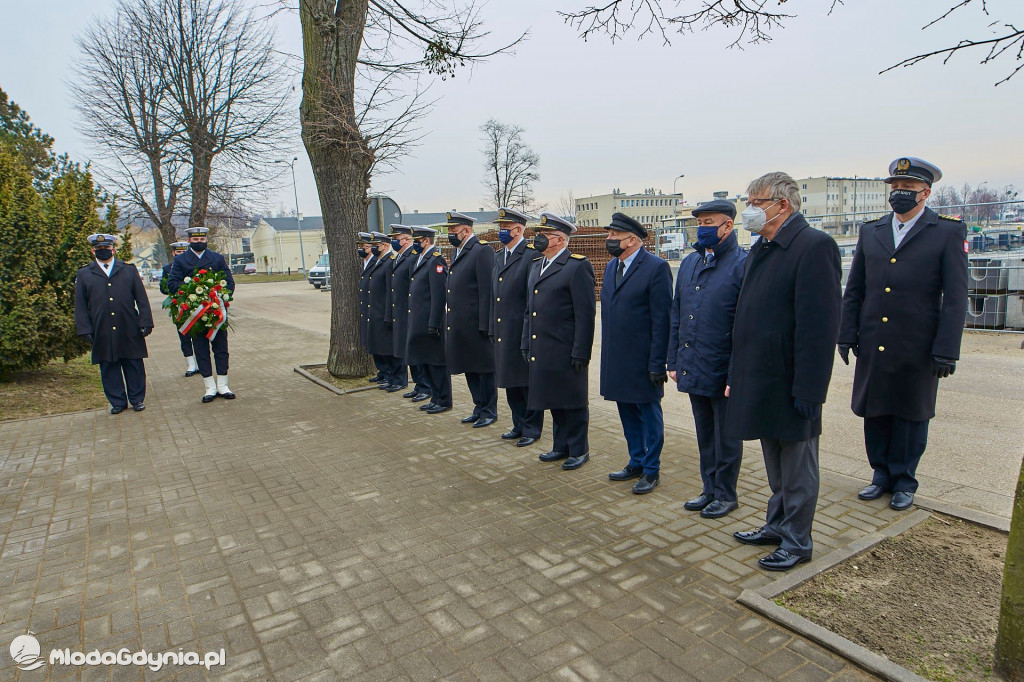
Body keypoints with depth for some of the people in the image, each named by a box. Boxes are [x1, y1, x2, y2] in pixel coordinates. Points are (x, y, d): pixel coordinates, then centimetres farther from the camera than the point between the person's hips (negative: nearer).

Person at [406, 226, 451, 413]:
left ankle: (444, 401, 11)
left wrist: (433, 325, -22)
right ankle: (435, 398, 26)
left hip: (431, 322, -10)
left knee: (436, 363, 0)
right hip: (419, 323, 10)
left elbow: (439, 295, -20)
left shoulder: (436, 260, -14)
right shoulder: (420, 259, 16)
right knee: (426, 363, 15)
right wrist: (414, 321, 18)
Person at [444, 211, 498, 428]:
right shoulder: (456, 252, 16)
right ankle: (480, 408, 28)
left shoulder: (482, 250, -12)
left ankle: (489, 411, 16)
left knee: (483, 368, 3)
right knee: (469, 369, 16)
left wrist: (484, 325, -19)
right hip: (459, 325, 9)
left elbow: (487, 290, -17)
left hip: (476, 324, -9)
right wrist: (450, 321, 16)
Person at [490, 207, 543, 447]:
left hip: (524, 333, -8)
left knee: (528, 383, 3)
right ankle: (519, 425, 30)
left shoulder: (531, 255, -11)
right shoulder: (498, 256, 14)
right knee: (510, 382, 16)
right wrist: (493, 328, 16)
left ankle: (532, 429, 17)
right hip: (503, 333, 8)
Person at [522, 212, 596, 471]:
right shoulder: (537, 265, 14)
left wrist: (580, 353, -16)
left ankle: (579, 450, 21)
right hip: (542, 352, 8)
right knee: (554, 401, 17)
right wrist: (526, 343, 16)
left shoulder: (578, 266, -11)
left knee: (573, 403, 6)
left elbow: (585, 314, -14)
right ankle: (562, 447, 31)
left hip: (566, 353, -8)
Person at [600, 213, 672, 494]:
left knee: (649, 413, 7)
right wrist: (607, 354, 13)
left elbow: (661, 319, -15)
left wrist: (657, 363, -17)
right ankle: (636, 463, 33)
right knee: (627, 413, 17)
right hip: (616, 360, 7)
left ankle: (651, 470, 21)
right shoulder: (611, 266, 11)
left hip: (642, 360, -7)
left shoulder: (656, 268, -12)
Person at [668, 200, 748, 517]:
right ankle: (710, 489, 34)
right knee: (704, 434, 18)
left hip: (723, 371, -6)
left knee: (726, 436, 10)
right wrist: (674, 361, 11)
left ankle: (725, 494, 27)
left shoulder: (742, 264, -11)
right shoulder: (689, 262, 9)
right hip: (693, 369, 6)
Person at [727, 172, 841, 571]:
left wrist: (807, 390, -22)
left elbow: (819, 326, -21)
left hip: (790, 385, -8)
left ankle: (798, 542, 26)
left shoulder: (814, 246, -16)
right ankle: (778, 526, 39)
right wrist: (737, 375, 13)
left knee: (797, 470, 9)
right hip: (760, 382, 8)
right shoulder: (760, 249, 12)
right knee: (776, 467, 22)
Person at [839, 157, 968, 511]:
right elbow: (854, 290, 10)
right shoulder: (870, 231, 9)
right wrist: (847, 335, 5)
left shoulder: (949, 232, -2)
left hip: (917, 348, -3)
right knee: (873, 410, 10)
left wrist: (947, 350, -11)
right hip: (873, 345, 4)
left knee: (911, 413, 9)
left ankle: (904, 481, 24)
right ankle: (881, 475, 26)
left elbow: (955, 297, -6)